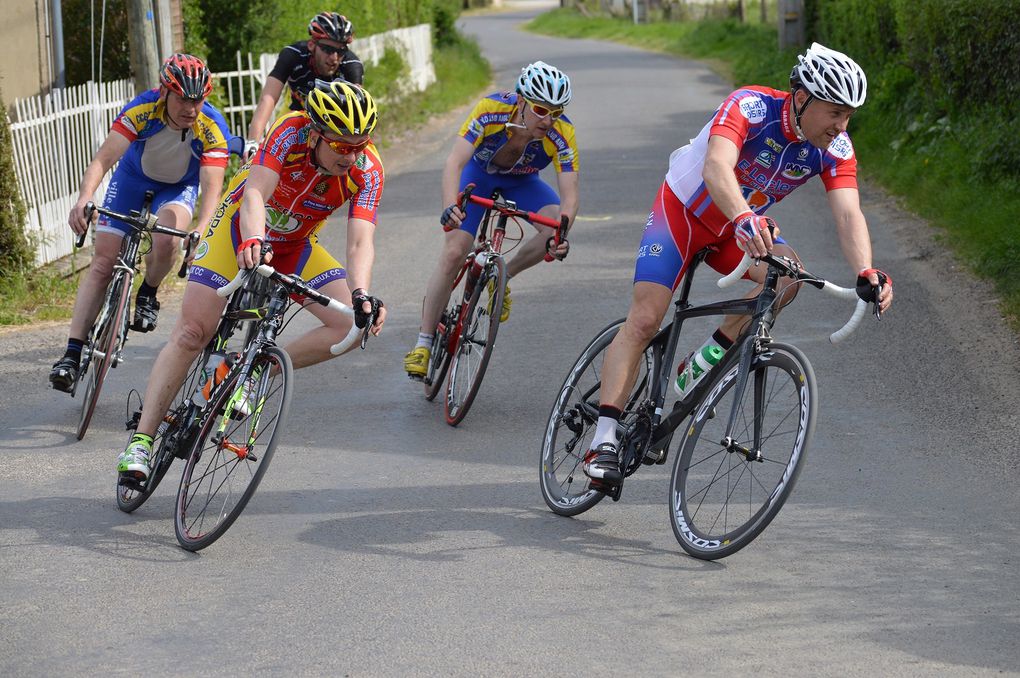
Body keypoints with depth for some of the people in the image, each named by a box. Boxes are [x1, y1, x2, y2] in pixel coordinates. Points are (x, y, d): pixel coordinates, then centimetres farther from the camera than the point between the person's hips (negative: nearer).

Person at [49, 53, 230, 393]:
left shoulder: (213, 129, -30)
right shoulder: (143, 110, -31)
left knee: (166, 240, -32)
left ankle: (147, 295, 2)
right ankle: (72, 355, -7)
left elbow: (211, 187, -37)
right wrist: (84, 198, -57)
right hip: (134, 178, 1)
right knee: (103, 261, -8)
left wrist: (201, 232, -56)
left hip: (178, 188, -1)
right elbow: (104, 158, -39)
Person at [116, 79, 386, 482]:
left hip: (296, 249, 3)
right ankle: (141, 440, -9)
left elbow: (360, 242, -32)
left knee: (356, 325, -16)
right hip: (240, 230, -3)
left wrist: (361, 294, -51)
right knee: (190, 335, -13)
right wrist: (252, 242, -62)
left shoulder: (367, 170, -25)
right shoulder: (292, 133, -31)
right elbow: (255, 194, -42)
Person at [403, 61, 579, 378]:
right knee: (453, 253, -17)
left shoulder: (561, 134, -32)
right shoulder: (492, 110, -36)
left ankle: (502, 279, 1)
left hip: (521, 182, 2)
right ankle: (423, 343, -4)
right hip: (479, 175, -2)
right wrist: (451, 206, -60)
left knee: (554, 231, -26)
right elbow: (454, 163, -42)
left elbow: (569, 195, -33)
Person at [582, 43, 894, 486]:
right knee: (644, 320, -16)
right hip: (682, 210, -4)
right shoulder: (750, 107, -32)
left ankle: (703, 364, -12)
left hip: (744, 228, 4)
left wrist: (866, 273, -46)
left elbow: (848, 213, -28)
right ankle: (604, 440, -15)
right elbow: (716, 168, -48)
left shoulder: (835, 149, -17)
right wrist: (744, 218, -67)